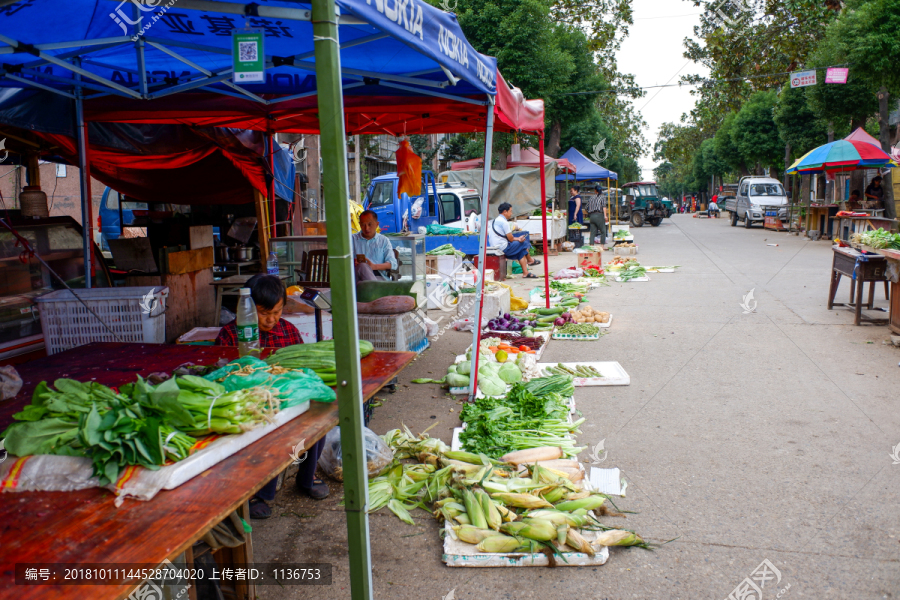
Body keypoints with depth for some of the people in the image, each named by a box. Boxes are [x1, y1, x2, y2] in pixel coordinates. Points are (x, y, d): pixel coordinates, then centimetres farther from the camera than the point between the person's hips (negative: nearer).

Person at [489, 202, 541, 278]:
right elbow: (510, 239, -13)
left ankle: (525, 273, 8)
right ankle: (530, 260, 27)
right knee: (524, 244, 0)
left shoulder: (495, 220, 17)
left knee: (522, 251, 13)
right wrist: (518, 239, 10)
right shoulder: (504, 222, -16)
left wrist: (517, 238, 11)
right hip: (503, 248, -10)